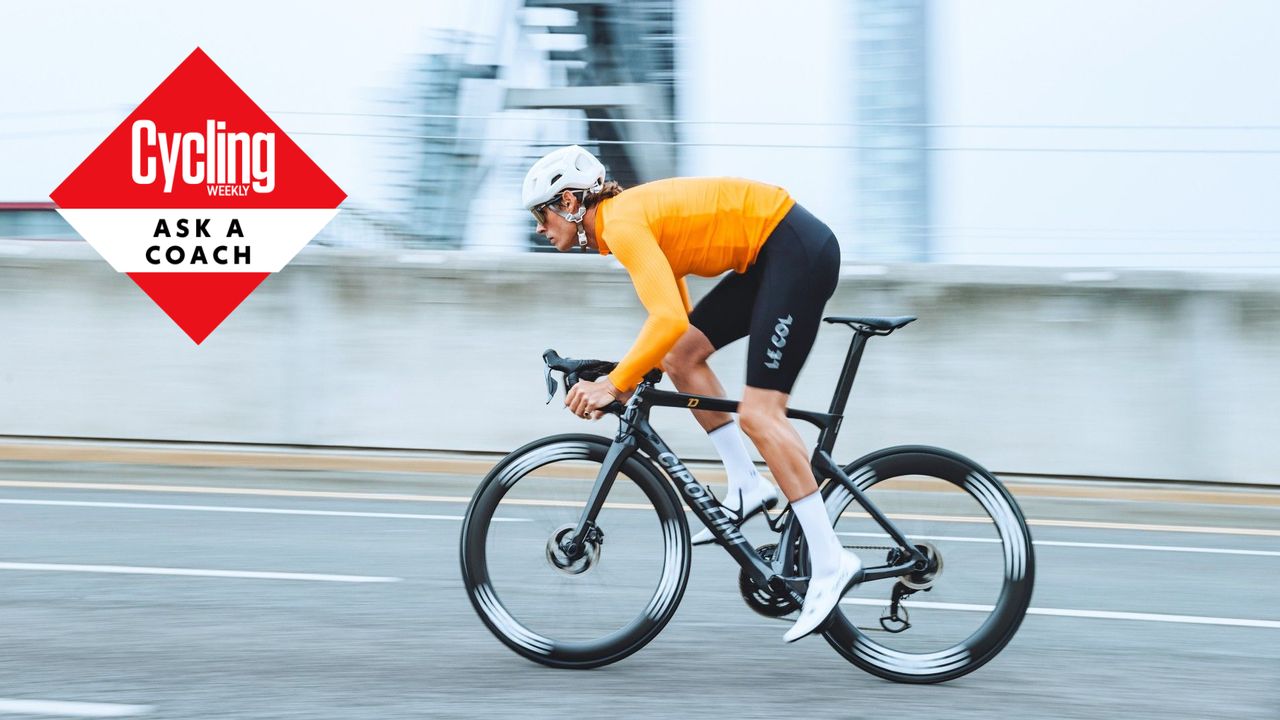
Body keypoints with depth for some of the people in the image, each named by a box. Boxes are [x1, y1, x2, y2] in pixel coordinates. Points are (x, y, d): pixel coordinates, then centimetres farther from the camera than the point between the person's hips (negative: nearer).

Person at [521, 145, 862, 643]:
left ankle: (830, 564, -15)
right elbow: (674, 315, 23)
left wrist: (614, 384, -24)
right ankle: (747, 486, 13)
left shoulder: (623, 224, -16)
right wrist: (635, 375, 16)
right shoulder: (627, 217, 14)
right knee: (681, 356, 11)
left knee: (758, 415, -14)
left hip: (798, 251, -10)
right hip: (771, 257, 10)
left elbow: (669, 320, -28)